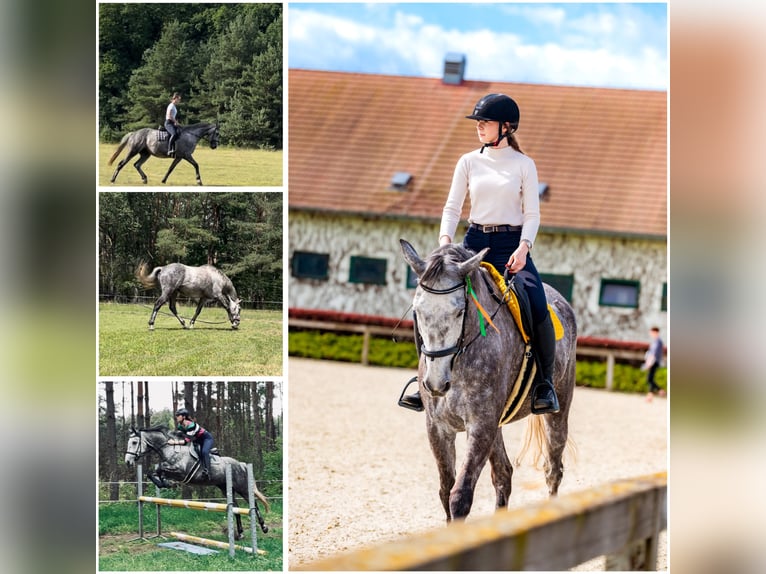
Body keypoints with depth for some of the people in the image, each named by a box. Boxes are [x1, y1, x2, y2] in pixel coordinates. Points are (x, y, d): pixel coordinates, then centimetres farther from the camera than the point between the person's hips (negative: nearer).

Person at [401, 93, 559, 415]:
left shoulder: (524, 164, 3)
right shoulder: (469, 162, 9)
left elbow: (532, 214, 0)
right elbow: (452, 207, 8)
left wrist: (523, 248, -17)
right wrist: (445, 241, -10)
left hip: (512, 245, -3)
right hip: (474, 242, 3)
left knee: (537, 307, -24)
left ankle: (545, 382, -6)